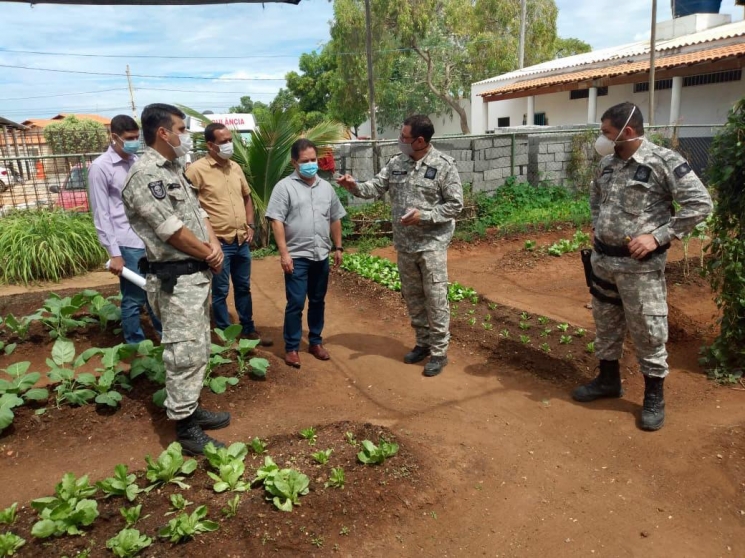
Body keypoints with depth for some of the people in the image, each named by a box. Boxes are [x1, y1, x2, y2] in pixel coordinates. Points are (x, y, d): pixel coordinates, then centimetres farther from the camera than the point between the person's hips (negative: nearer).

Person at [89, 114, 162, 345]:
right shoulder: (100, 167, -8)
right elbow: (101, 215, -9)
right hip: (128, 244, -6)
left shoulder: (137, 161, 9)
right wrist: (114, 253, -12)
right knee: (134, 300, 4)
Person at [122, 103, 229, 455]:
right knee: (185, 354, -3)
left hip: (196, 273, 10)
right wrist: (207, 255, -8)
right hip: (175, 280, -10)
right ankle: (185, 429, 8)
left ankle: (191, 409, 31)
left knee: (198, 349, 17)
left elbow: (198, 212, 16)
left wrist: (214, 246, -2)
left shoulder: (174, 170, 15)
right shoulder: (145, 174, -16)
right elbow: (171, 230, -21)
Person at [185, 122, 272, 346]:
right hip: (218, 243, -6)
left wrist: (250, 225, 10)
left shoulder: (235, 167, 9)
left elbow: (247, 197, 21)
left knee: (243, 288, 17)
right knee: (220, 292, 6)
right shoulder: (197, 170, -11)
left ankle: (248, 330, 31)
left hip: (242, 241, 6)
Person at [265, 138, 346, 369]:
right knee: (296, 303, -1)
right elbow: (276, 221, -11)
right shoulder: (284, 186, -6)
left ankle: (315, 341, 27)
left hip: (321, 256, 5)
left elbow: (335, 219, 17)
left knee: (318, 301, 14)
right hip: (297, 256, -5)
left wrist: (337, 247, 13)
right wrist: (284, 252, -16)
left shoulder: (326, 187, 11)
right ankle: (291, 348, 11)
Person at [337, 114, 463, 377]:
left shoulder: (443, 166, -11)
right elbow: (375, 187, 6)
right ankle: (423, 343, 31)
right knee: (412, 297, 15)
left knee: (435, 299, 0)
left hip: (432, 244, -6)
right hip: (404, 245, 6)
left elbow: (455, 205, -10)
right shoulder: (396, 163, 4)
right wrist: (354, 185, -13)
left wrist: (424, 216, -19)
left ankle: (439, 352, 13)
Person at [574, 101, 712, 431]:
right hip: (602, 259, 7)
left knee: (647, 331, 4)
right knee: (605, 324, 18)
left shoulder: (664, 162, -14)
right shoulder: (607, 162, 6)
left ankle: (654, 397, 21)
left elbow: (700, 204, -15)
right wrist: (596, 224, 10)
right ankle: (608, 379, 37)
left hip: (640, 265, -6)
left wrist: (658, 237, -19)